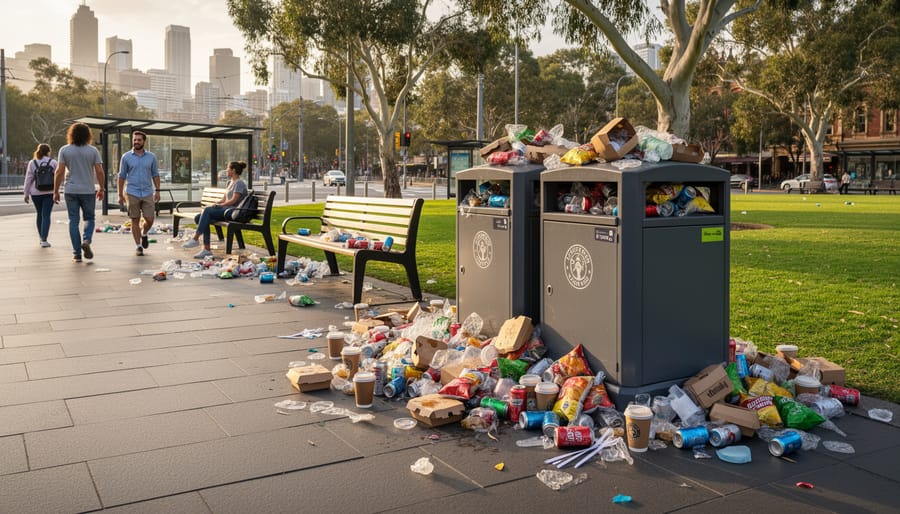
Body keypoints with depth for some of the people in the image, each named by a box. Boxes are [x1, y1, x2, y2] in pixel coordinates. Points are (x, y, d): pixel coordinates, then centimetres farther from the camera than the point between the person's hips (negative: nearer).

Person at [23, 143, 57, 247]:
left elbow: (28, 179, 1)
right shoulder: (53, 162, 0)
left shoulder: (32, 163, 1)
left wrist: (26, 194, 6)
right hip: (49, 192, -2)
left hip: (36, 193, 2)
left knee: (40, 214, 17)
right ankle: (44, 240, -14)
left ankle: (41, 237, 28)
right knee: (46, 215, -4)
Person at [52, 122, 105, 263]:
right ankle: (86, 240, -13)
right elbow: (99, 172, -3)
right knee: (89, 218, 14)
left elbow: (59, 172, -4)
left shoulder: (64, 150, -1)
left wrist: (56, 191, 2)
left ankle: (77, 254, 3)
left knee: (73, 221, 5)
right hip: (88, 191, 0)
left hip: (71, 191, 0)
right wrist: (101, 189, 9)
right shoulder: (93, 151, -1)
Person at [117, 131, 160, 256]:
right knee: (135, 221, 2)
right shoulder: (126, 157, 2)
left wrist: (157, 191, 2)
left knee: (149, 220, -2)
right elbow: (122, 176, 5)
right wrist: (120, 194, 2)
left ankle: (144, 234, 29)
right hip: (132, 193, -1)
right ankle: (138, 246, 10)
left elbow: (155, 175, 11)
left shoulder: (151, 157, 6)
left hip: (148, 193, 1)